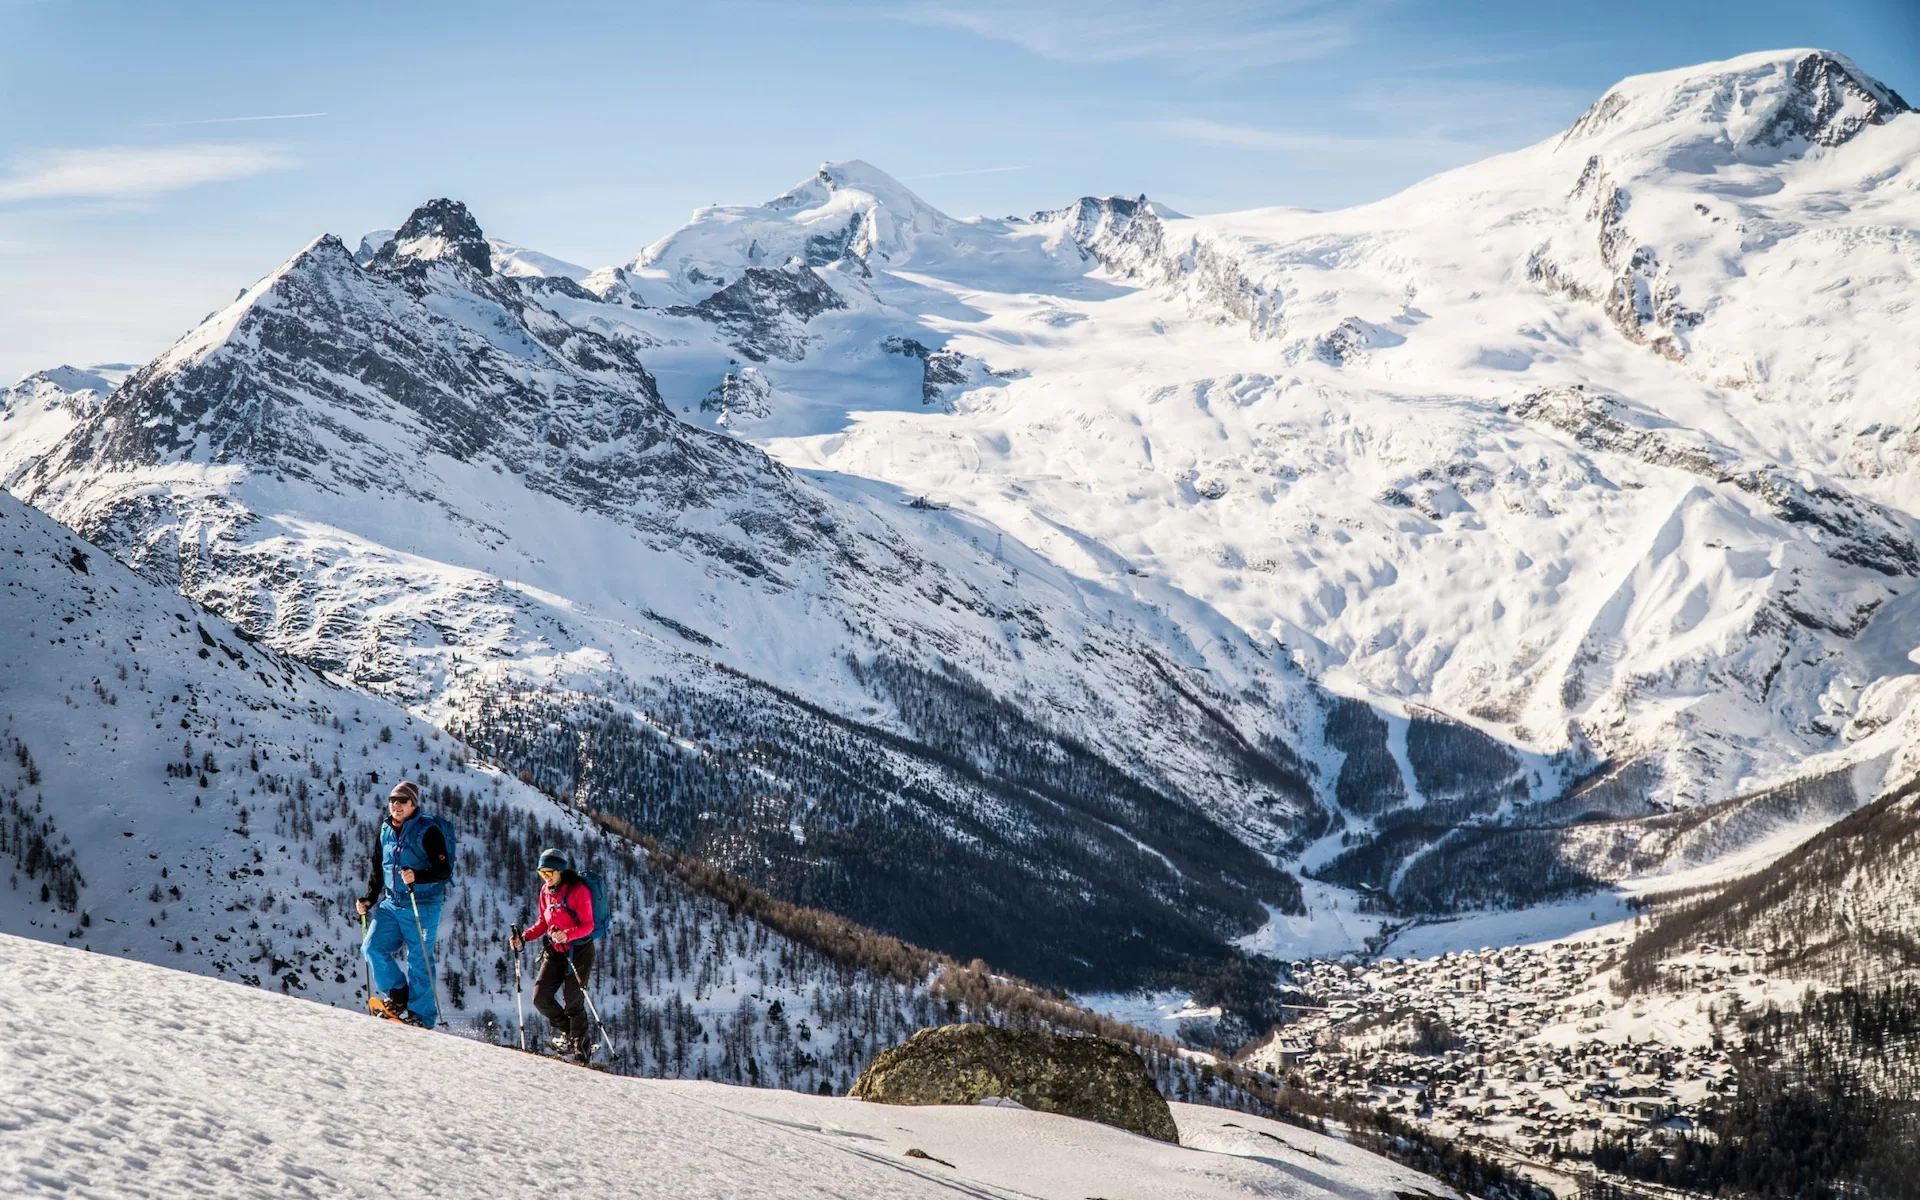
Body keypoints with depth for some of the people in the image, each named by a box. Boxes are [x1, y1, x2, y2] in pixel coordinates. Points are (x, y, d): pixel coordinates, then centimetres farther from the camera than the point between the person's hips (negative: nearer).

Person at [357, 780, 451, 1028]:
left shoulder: (428, 831, -8)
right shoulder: (385, 830, 11)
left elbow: (445, 870, -13)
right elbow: (377, 871, 21)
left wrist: (417, 876, -29)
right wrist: (369, 900, 11)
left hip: (422, 906, -6)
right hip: (391, 903, 6)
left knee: (419, 960, -4)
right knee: (373, 947, -7)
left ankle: (422, 1017, 4)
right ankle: (398, 995, 9)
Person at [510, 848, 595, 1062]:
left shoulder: (578, 890, -14)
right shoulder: (546, 891, 7)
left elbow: (588, 925, -16)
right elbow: (543, 923, 15)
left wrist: (567, 934, -33)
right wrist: (523, 938, -1)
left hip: (579, 950, -7)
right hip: (554, 951, 7)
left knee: (573, 1002, -7)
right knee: (540, 998, -2)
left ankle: (582, 1051, 8)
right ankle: (568, 1031, 20)